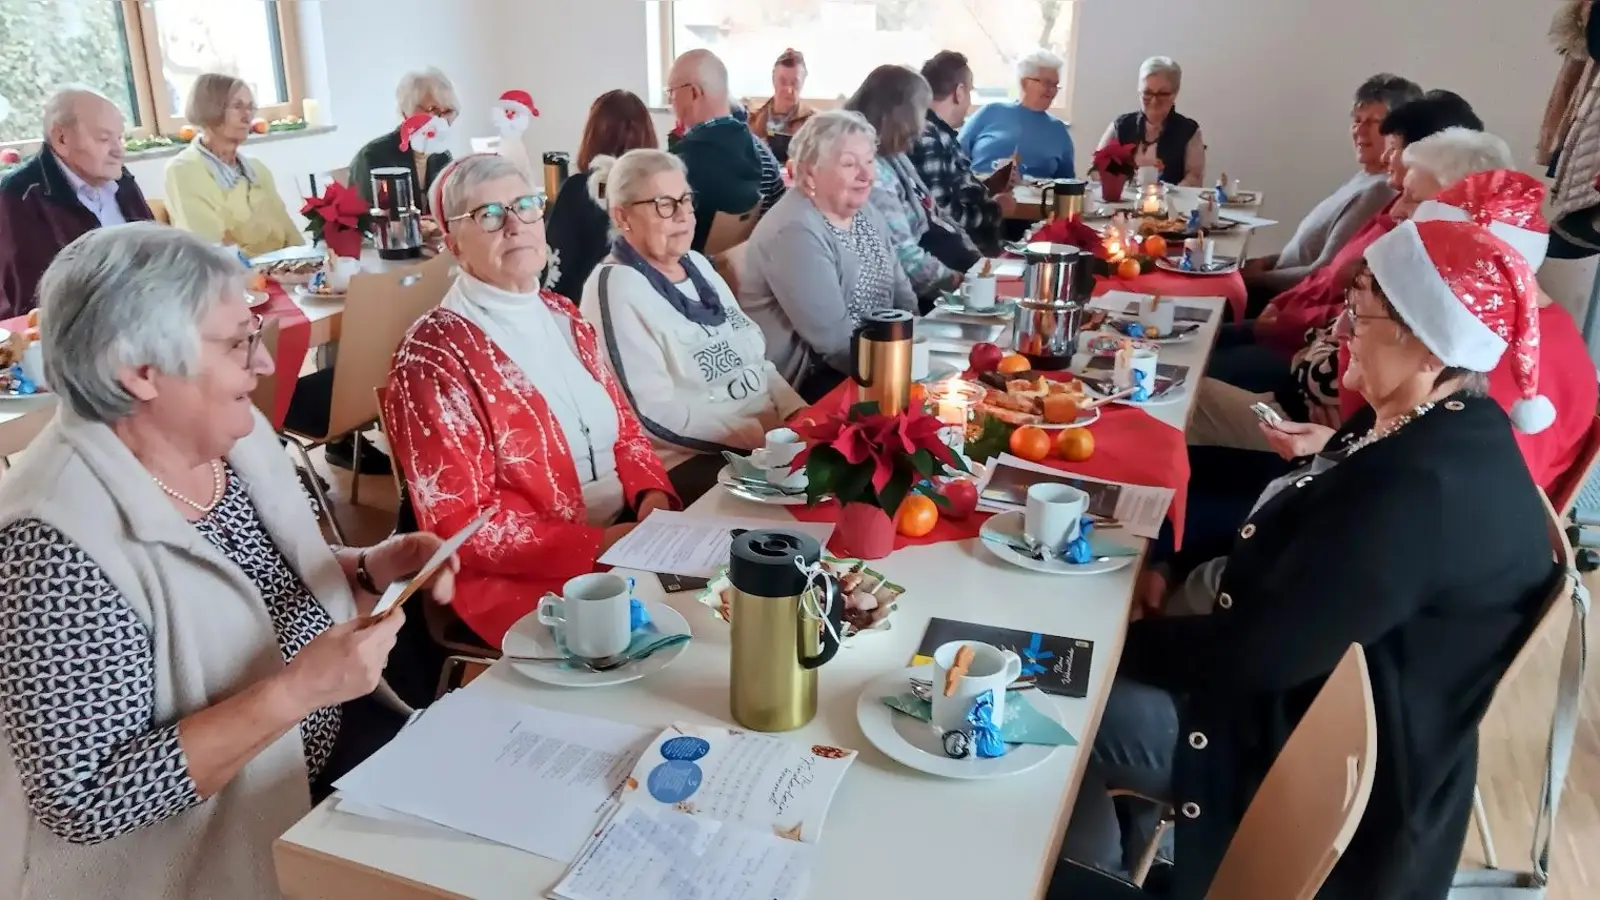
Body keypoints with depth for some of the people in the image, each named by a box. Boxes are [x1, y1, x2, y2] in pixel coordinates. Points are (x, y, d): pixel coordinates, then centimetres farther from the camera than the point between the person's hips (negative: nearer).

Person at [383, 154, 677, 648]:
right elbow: (459, 523, -14)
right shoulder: (433, 355, -12)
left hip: (626, 541, 7)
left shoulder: (562, 318, 10)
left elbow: (624, 429, 15)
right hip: (522, 578, -7)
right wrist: (597, 544, -20)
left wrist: (652, 495, -6)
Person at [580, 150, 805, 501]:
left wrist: (797, 413, -2)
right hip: (691, 461, -8)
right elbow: (654, 414, -19)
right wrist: (761, 433, -20)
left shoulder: (697, 264, 13)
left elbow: (756, 358, 16)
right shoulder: (617, 289, -12)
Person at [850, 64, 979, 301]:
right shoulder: (872, 174, -23)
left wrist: (975, 256, 5)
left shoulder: (895, 156, 8)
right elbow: (903, 256, -26)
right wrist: (961, 281, -19)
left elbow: (931, 216, 14)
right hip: (913, 291, -9)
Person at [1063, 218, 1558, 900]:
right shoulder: (1438, 428, 0)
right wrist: (1196, 577, -1)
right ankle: (1131, 844, 22)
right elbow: (1300, 560, 10)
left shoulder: (1421, 491, -32)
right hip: (1322, 687, 9)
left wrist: (1115, 641, -14)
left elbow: (1255, 652, -27)